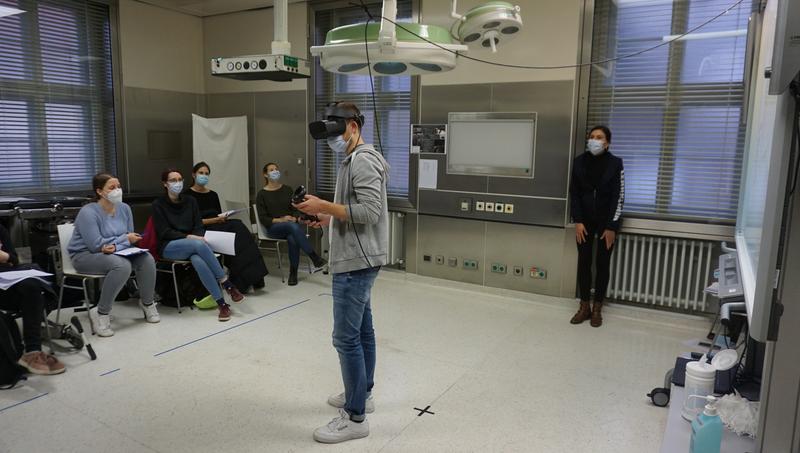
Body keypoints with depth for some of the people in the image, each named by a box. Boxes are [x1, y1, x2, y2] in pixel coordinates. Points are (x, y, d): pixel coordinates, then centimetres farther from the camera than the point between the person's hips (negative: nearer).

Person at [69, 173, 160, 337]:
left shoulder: (124, 208, 0)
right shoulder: (88, 212, -19)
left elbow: (130, 239, 1)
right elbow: (96, 244, -25)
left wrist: (116, 246, -21)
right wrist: (124, 239, -16)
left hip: (115, 252, 6)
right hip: (85, 255, -6)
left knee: (146, 259, -18)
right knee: (122, 265, -34)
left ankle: (147, 303, 4)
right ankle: (101, 313, -20)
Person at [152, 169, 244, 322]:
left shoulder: (190, 201, 13)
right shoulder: (158, 204, 2)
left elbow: (199, 226, 9)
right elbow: (164, 232, -6)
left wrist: (198, 237, -14)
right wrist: (188, 237, -19)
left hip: (193, 245, 3)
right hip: (169, 247, -3)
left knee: (198, 260, -36)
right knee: (198, 244, -37)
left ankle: (221, 303, -38)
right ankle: (227, 285, -35)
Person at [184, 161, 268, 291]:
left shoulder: (213, 195, 21)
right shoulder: (188, 195, 2)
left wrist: (223, 218, -6)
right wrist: (215, 220, -16)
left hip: (219, 227, 6)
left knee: (237, 226, -26)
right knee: (236, 228, -30)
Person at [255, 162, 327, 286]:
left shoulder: (287, 190, 14)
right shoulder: (262, 194, 6)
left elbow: (296, 208, 11)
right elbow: (262, 218, -1)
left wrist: (294, 218, -12)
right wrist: (279, 220, -16)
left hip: (292, 225, 2)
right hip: (273, 228, -2)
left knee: (293, 239, -36)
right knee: (293, 227, -36)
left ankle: (293, 273, -22)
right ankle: (316, 260, -39)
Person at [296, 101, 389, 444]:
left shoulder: (363, 161, -15)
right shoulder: (354, 160, 17)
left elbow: (370, 211, -25)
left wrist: (324, 205, -21)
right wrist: (330, 219, 10)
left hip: (356, 262, -11)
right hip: (357, 260, 11)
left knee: (346, 338, -6)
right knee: (362, 330, 18)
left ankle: (355, 418, 4)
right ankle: (363, 394, 32)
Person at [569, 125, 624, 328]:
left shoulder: (615, 163, -9)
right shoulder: (579, 161, -2)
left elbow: (618, 197, -8)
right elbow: (574, 193, 0)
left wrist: (611, 227, -12)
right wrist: (577, 221, -7)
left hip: (606, 221, -2)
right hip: (584, 220, 2)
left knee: (602, 264, 4)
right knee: (583, 262, 4)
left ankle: (597, 308, 15)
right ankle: (584, 306, 15)